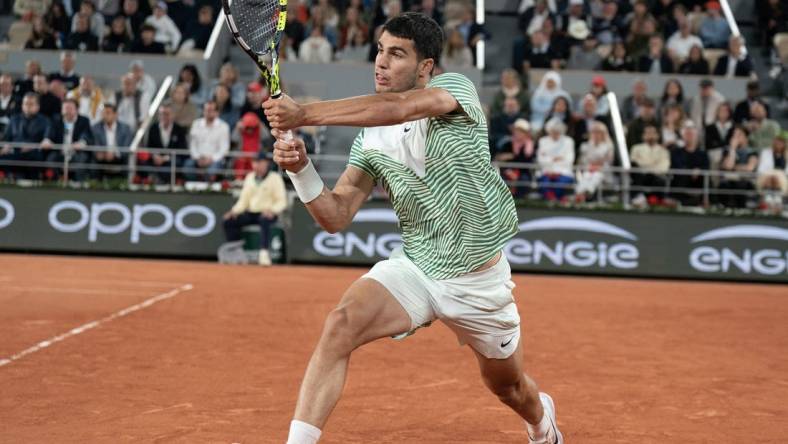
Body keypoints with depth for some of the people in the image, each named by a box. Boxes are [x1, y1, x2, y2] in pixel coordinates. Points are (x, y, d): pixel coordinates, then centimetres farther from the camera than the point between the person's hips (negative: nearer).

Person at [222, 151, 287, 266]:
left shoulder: (275, 178, -4)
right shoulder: (250, 177, 14)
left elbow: (282, 201, -9)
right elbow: (244, 200, 17)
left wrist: (272, 210, -28)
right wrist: (234, 211, -1)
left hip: (268, 214, -6)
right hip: (251, 213, 6)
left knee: (264, 220, -41)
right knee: (228, 221, -13)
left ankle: (264, 253, -46)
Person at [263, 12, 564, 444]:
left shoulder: (455, 87, -14)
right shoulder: (369, 140, -1)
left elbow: (396, 108, -36)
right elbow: (336, 216, -7)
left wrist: (304, 113, -43)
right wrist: (301, 169, -26)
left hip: (479, 279, -2)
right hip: (413, 268, 2)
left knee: (508, 386, 19)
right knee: (341, 324, -27)